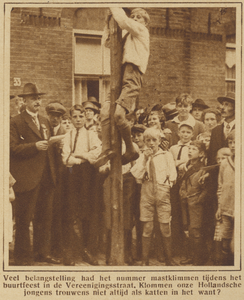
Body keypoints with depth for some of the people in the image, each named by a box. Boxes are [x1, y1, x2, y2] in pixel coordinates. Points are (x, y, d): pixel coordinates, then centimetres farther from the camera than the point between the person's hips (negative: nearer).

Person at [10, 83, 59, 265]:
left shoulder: (45, 121, 19)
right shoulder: (16, 122, -4)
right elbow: (13, 148, -13)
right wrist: (35, 146, -22)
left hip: (47, 177, 7)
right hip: (27, 178, -7)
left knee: (45, 217, 12)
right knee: (24, 219, 1)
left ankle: (42, 252, 23)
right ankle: (23, 257, 10)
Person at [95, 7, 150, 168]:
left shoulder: (142, 30, 7)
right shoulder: (128, 36, 30)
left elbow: (123, 21, -7)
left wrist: (115, 8, 9)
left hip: (132, 78, -8)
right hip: (122, 78, 8)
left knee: (118, 113, -25)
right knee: (105, 111, -11)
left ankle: (131, 150, -11)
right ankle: (106, 149, -13)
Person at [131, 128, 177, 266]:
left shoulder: (167, 155, 8)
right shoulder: (143, 156, 12)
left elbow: (172, 176, 7)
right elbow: (137, 175, -1)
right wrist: (144, 160, -7)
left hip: (163, 193, -1)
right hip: (147, 193, 1)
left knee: (165, 227, -4)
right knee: (147, 228, 1)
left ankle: (169, 259, 9)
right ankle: (145, 260, 9)